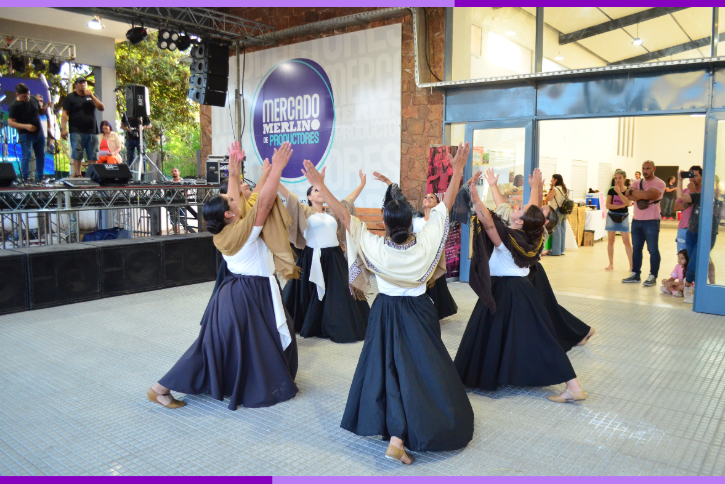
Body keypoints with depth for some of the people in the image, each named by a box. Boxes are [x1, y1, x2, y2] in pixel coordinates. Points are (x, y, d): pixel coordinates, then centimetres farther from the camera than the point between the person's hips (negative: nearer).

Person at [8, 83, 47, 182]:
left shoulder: (33, 100, 5)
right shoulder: (14, 106, -12)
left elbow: (41, 111, 20)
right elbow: (10, 122, -14)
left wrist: (46, 107, -2)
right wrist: (26, 126, -26)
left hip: (39, 133, 6)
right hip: (26, 135, -6)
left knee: (41, 156, 10)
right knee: (27, 155, -12)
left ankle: (39, 178, 21)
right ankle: (25, 178, -5)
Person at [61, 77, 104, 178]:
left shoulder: (92, 96, 19)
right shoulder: (70, 97, 6)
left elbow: (102, 108, 5)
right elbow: (64, 114, -1)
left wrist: (92, 96, -5)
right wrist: (63, 129, -13)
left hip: (92, 132, 4)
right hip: (77, 132, -4)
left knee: (93, 156, 1)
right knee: (77, 155, -6)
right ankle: (77, 175, -5)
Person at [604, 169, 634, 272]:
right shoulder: (611, 191, -1)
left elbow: (628, 203, -19)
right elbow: (608, 205, -8)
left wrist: (619, 192, -20)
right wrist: (621, 205, -17)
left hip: (623, 217, -1)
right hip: (612, 216, 1)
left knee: (627, 242, -2)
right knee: (610, 241, 4)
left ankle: (631, 265, 1)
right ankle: (611, 264, 13)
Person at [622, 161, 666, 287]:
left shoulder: (659, 183, -4)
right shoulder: (637, 182, 13)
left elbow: (648, 194, -22)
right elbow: (628, 195, -4)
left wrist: (634, 192, -9)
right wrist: (642, 196, -17)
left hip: (651, 222, -6)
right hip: (636, 221, 6)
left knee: (653, 250, -1)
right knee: (636, 248, 10)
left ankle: (652, 277, 5)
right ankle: (635, 274, 18)